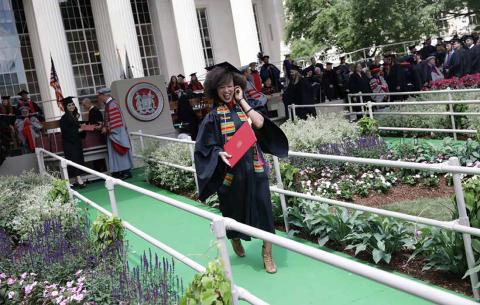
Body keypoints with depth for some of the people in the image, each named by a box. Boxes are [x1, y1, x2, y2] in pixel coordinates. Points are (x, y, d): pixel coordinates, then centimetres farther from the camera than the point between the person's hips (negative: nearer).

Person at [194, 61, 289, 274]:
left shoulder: (243, 108, 8)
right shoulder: (214, 116, -3)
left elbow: (260, 123, -11)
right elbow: (206, 147, -6)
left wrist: (242, 100, -6)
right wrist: (220, 154, -26)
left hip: (254, 168, 2)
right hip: (231, 171, -2)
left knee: (262, 208, 0)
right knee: (235, 209, 12)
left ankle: (267, 253, 9)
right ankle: (235, 239, 43)